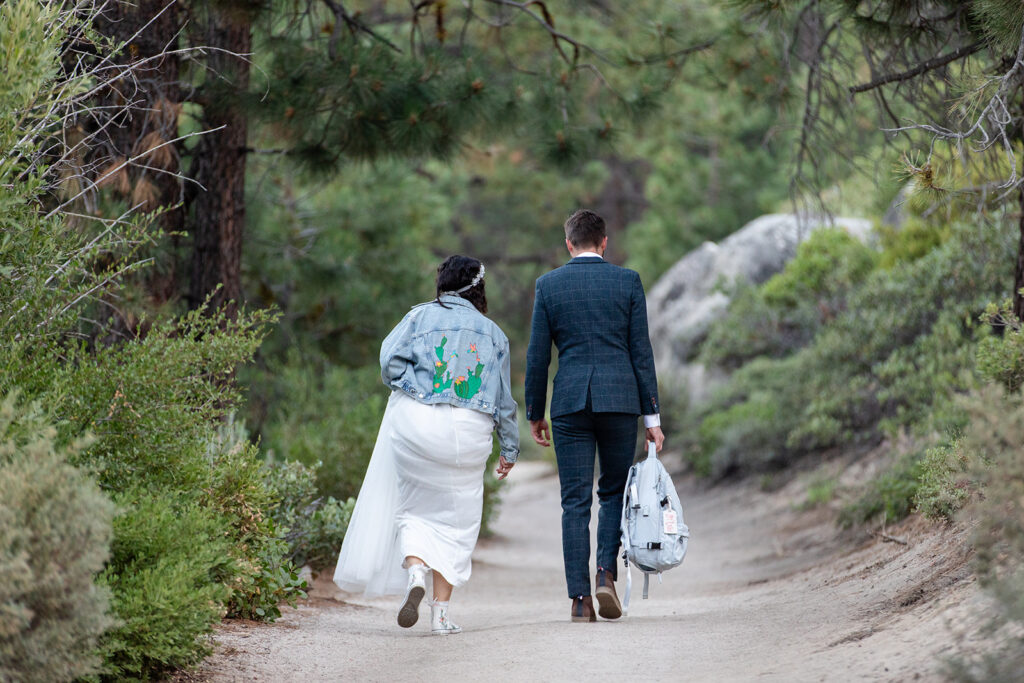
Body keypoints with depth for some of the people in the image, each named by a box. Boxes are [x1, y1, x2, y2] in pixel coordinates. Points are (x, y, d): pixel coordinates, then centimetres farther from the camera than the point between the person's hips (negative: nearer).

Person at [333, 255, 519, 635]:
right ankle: (441, 610, 3)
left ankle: (415, 570, -17)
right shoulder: (492, 333, 12)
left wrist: (403, 389, 12)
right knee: (456, 518, 8)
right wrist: (509, 448, 20)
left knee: (415, 507, 12)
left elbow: (390, 360, -7)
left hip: (415, 420, -1)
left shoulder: (421, 316, 6)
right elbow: (504, 397, 13)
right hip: (470, 431, 1)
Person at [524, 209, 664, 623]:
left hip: (569, 402, 0)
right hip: (620, 398, 0)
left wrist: (535, 414, 13)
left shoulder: (548, 285, 4)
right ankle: (606, 573, -7)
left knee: (575, 501, 2)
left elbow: (537, 355, 4)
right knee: (615, 491, 14)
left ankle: (580, 599, -3)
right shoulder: (628, 282, 4)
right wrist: (652, 416, 5)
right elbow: (641, 351, 2)